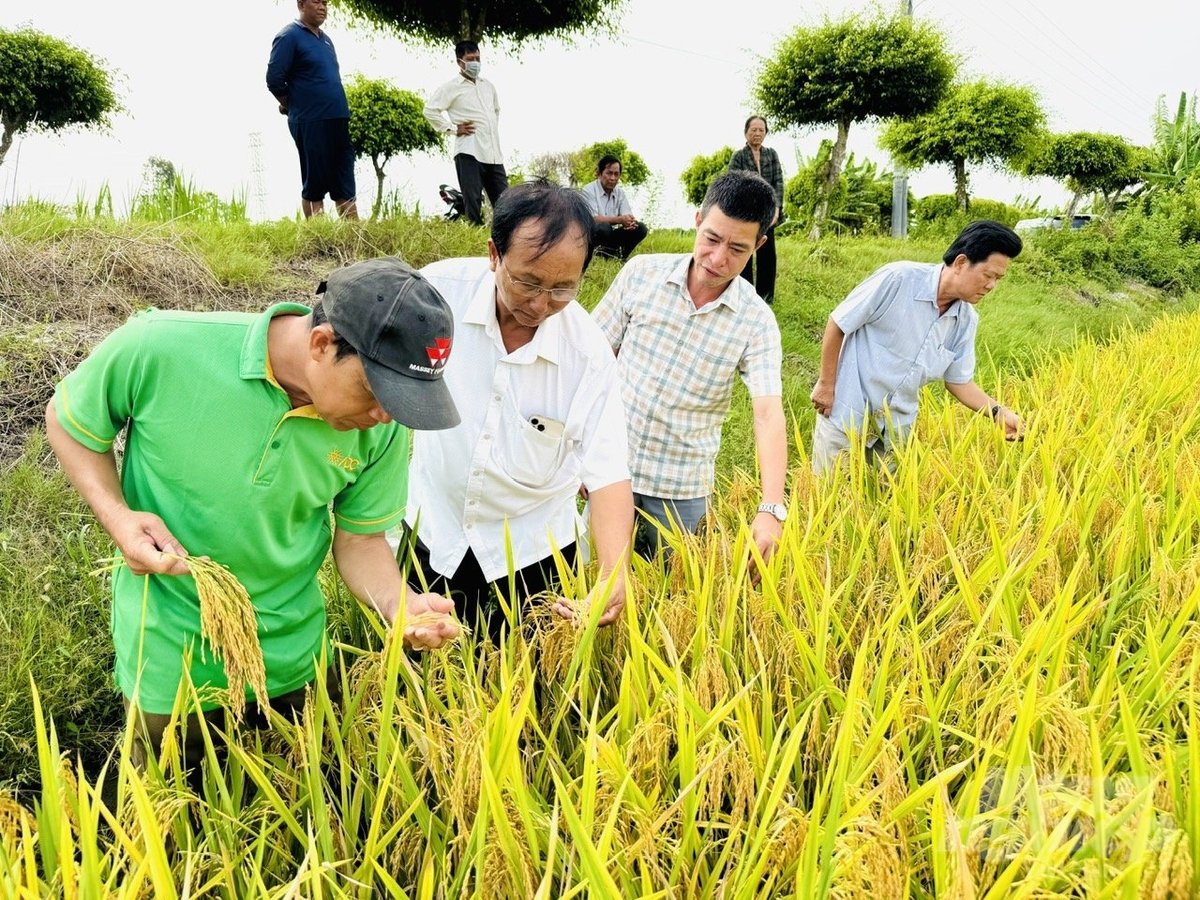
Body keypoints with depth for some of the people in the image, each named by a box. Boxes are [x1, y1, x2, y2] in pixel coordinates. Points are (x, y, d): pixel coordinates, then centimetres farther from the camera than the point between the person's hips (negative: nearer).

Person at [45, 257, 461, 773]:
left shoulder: (383, 429, -19)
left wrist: (399, 603, -26)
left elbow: (360, 540, -6)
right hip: (167, 657, -1)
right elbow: (66, 421, -8)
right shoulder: (160, 347, -27)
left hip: (291, 656, 2)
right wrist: (117, 517, -23)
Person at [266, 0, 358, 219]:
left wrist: (339, 109, 15)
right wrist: (293, 106, 2)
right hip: (311, 123, -7)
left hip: (337, 120, 7)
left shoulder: (325, 38, 17)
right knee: (315, 184, -2)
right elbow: (274, 79, -10)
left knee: (344, 182, 6)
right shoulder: (289, 36, -6)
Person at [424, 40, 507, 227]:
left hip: (494, 152, 6)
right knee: (472, 201, -5)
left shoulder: (488, 86, 18)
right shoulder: (452, 87, 0)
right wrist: (453, 129, -7)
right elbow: (430, 110, -4)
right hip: (469, 152, -6)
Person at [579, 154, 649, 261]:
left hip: (609, 236, 6)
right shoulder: (588, 191, -11)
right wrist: (619, 220, -32)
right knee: (604, 227, -38)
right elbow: (593, 219, -22)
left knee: (640, 228, -11)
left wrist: (630, 222, -27)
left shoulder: (620, 193, 7)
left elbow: (628, 216, 0)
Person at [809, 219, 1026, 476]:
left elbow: (959, 380, 6)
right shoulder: (898, 279, -20)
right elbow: (838, 324, -13)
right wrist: (826, 384, -10)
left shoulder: (966, 320, -2)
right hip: (848, 413, -5)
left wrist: (998, 412, -8)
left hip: (898, 427, 5)